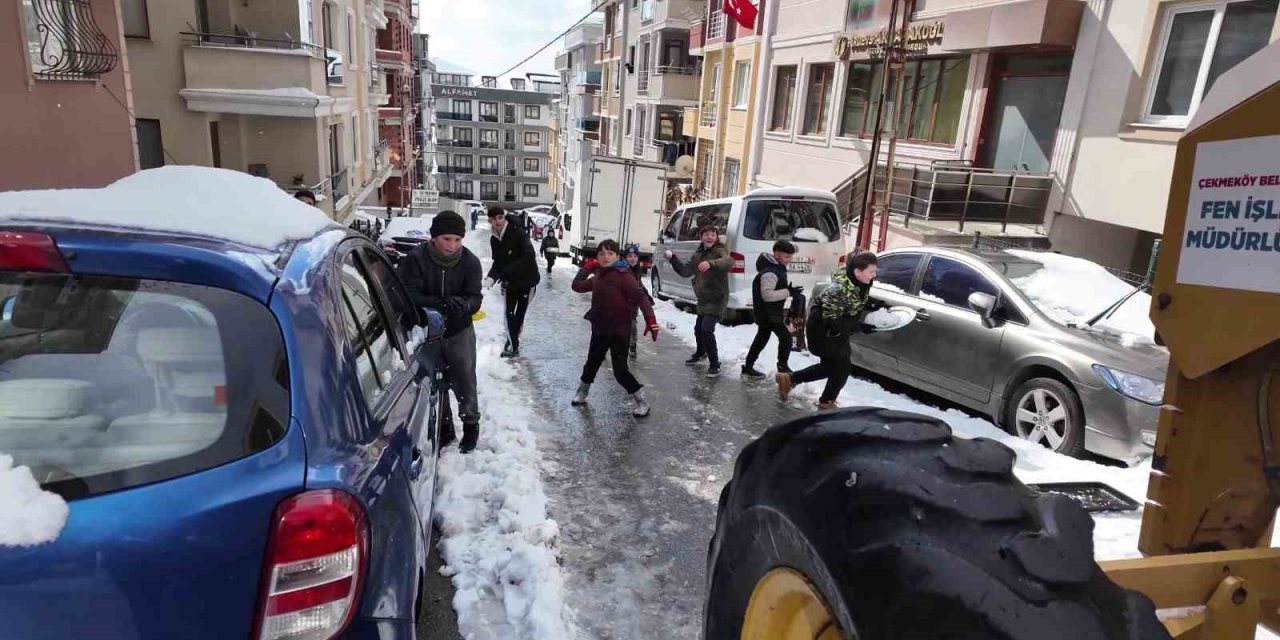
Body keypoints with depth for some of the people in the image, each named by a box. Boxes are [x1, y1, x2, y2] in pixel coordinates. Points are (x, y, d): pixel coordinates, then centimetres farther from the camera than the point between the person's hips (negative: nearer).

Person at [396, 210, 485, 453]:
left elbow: (475, 298, -14)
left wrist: (464, 305, -38)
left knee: (464, 381, 4)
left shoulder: (470, 261, -12)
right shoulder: (416, 259, -18)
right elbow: (409, 295, -21)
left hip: (459, 331, 0)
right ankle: (444, 427, 33)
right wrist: (439, 303, -37)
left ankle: (471, 423, 28)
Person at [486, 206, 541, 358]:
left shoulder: (518, 232, -21)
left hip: (527, 280, -4)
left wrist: (508, 270, -30)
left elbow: (529, 255, -29)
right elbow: (497, 262, 3)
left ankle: (512, 341, 27)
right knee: (509, 313, -1)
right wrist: (491, 277, -17)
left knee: (520, 313, 7)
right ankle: (513, 344, 14)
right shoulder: (494, 239, -2)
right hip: (510, 282, 4)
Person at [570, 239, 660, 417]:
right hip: (599, 329, 7)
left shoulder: (622, 275, -15)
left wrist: (650, 319, -31)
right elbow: (577, 286, 16)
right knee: (592, 363, 20)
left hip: (619, 330, -6)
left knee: (620, 370, -5)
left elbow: (640, 297, -21)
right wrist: (587, 267, 11)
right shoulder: (598, 277, 7)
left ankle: (641, 401, 10)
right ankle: (581, 393, 41)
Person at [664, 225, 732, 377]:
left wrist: (711, 263, -54)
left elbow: (729, 261, -37)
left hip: (716, 299, -7)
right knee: (698, 329, 20)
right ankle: (700, 353, 49)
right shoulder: (698, 253, 8)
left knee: (707, 329, -18)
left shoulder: (720, 250, -13)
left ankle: (715, 365, -5)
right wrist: (673, 258, -4)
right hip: (703, 299, 7)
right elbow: (686, 271, 8)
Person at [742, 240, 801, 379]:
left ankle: (748, 367, 24)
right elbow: (767, 295, -30)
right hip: (768, 313, -11)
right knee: (786, 337, -5)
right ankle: (782, 367, 10)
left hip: (770, 313, 11)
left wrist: (790, 291, 7)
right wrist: (788, 292, -29)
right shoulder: (770, 272, -25)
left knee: (761, 338, 16)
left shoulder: (777, 268, 8)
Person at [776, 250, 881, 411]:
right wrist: (859, 326, -33)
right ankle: (826, 402, 15)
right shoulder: (839, 290, -34)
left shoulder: (862, 283, -9)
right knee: (843, 365, -5)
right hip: (823, 329, -9)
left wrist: (872, 305, -8)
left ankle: (789, 379, 28)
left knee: (830, 365, 17)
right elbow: (832, 322, -32)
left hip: (838, 331, 9)